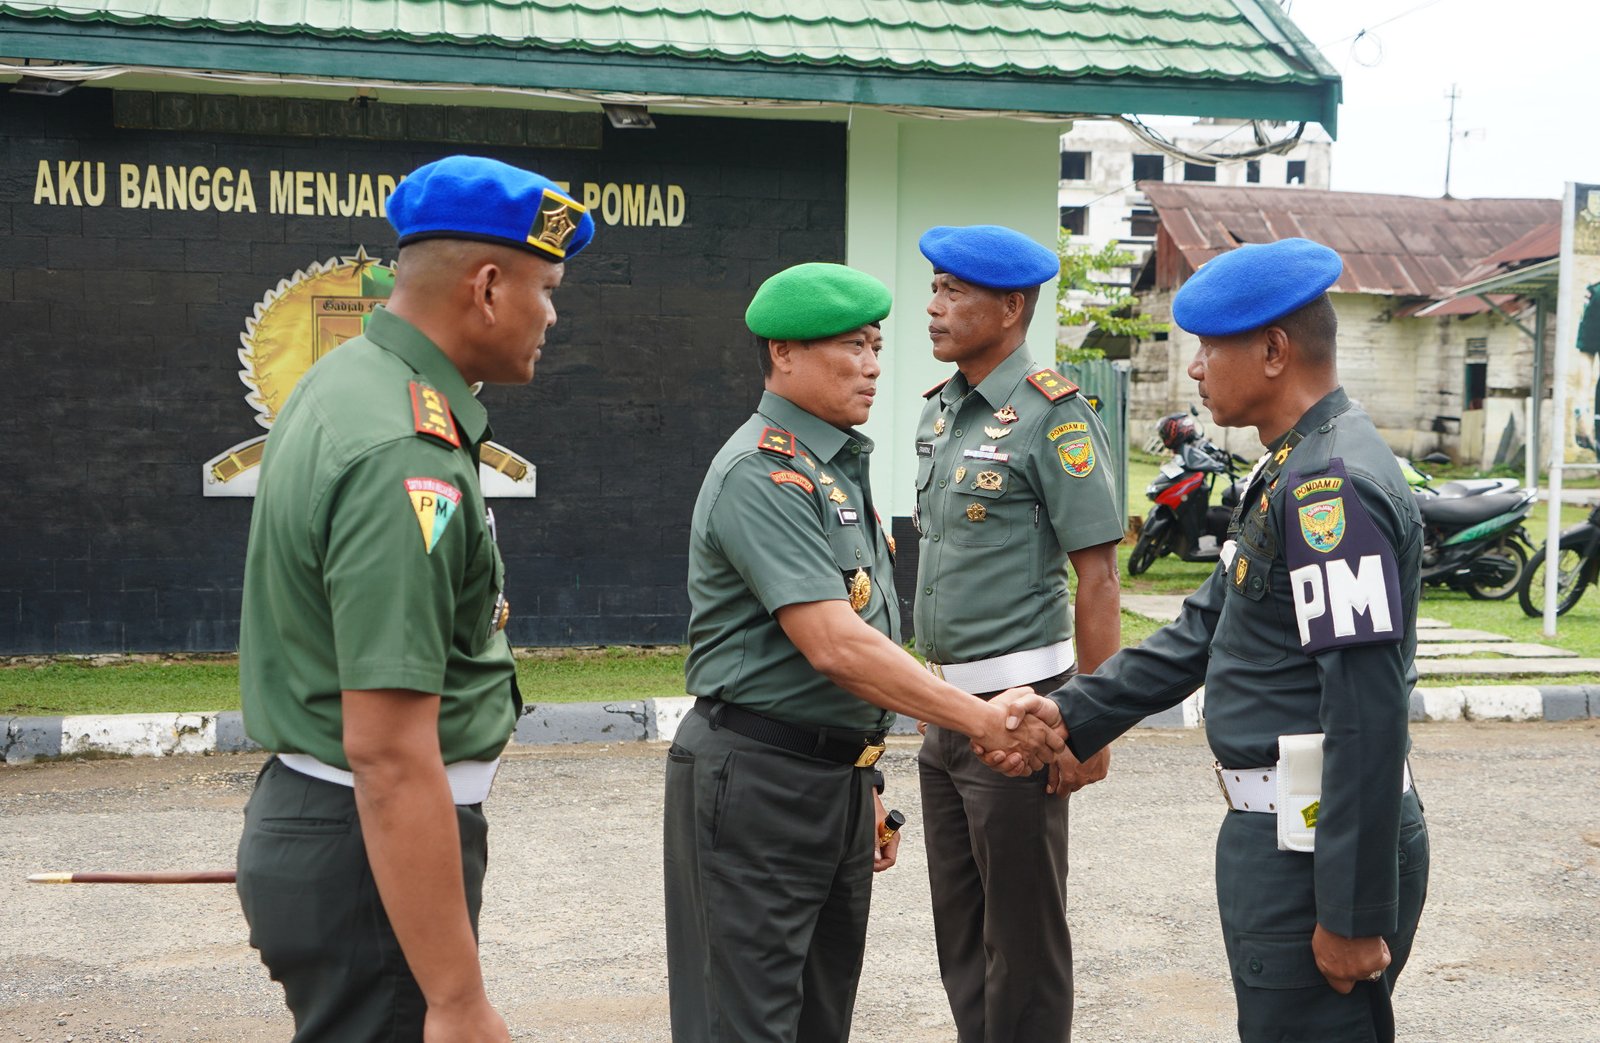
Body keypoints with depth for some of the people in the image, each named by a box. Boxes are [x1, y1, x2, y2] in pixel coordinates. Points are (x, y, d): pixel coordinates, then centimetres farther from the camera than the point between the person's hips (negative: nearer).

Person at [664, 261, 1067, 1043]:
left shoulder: (839, 468, 15)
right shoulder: (762, 474, -17)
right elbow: (833, 646, -25)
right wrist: (983, 721, -23)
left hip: (835, 775, 10)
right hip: (757, 777, -10)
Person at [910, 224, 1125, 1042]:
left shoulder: (1051, 416, -13)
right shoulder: (939, 410, 11)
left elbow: (1097, 579, -15)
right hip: (945, 705, 8)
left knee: (1023, 937, 2)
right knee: (958, 929, 16)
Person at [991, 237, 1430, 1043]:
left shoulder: (1333, 485, -20)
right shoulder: (1290, 471, 13)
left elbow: (1368, 716, -24)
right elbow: (1206, 628, 18)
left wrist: (1355, 913, -22)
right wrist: (1075, 714, 11)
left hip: (1320, 847, -10)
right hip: (1277, 829, 10)